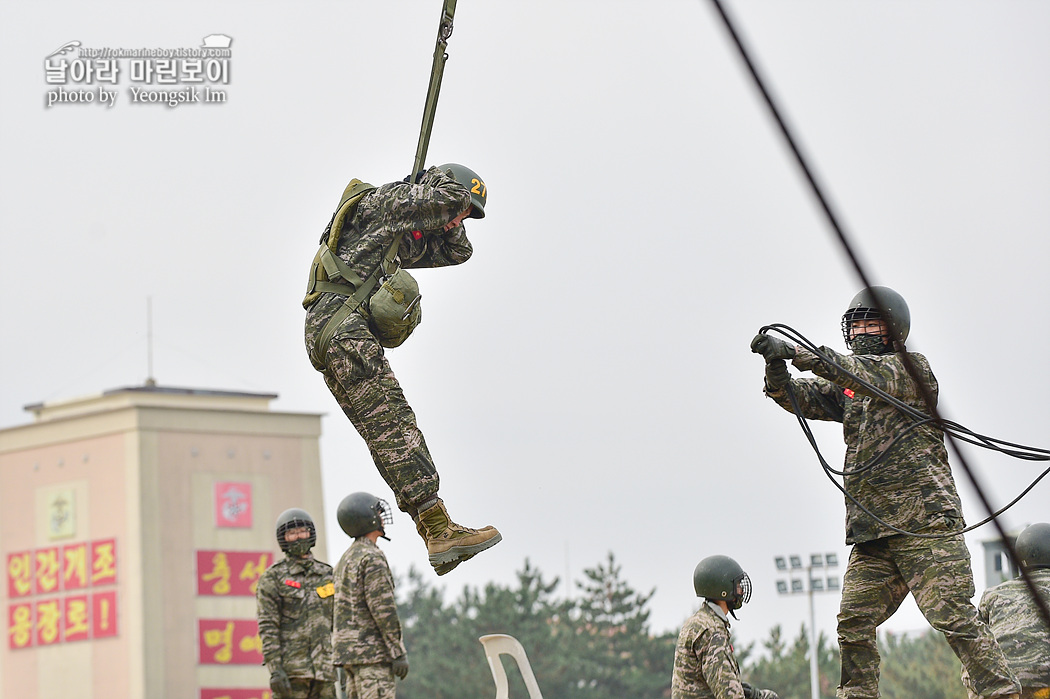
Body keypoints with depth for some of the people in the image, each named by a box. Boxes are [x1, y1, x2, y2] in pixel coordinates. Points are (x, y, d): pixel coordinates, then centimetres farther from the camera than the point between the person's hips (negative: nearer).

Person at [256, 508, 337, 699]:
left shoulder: (326, 575, 13)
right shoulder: (272, 578, -2)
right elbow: (267, 628, -8)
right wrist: (274, 670, -18)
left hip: (322, 668, 5)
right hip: (290, 668, -5)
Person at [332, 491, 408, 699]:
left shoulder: (346, 560, 18)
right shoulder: (372, 558, -12)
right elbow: (383, 608, -18)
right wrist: (399, 653, -18)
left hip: (348, 649, 9)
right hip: (372, 651, -9)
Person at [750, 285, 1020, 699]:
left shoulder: (912, 368, 0)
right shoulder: (845, 389, 21)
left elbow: (868, 376, -19)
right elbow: (796, 396, 9)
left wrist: (798, 353, -29)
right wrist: (776, 361, -14)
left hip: (925, 524, -7)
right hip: (872, 532, 7)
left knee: (953, 616, -13)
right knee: (853, 622, 1)